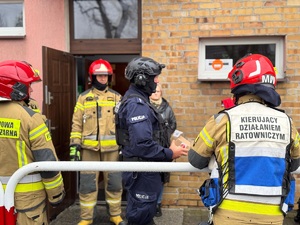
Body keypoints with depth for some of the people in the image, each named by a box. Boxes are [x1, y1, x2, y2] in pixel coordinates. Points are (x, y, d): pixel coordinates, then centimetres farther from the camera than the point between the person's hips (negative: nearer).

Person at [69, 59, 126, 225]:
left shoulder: (116, 97, 7)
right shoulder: (84, 97, 5)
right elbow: (77, 123, 3)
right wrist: (74, 144, -4)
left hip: (112, 148, 1)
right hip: (89, 148, 0)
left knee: (114, 182, 9)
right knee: (87, 183, 5)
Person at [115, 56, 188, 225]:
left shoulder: (137, 100, 12)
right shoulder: (137, 104, -22)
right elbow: (142, 145, -31)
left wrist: (168, 148, 5)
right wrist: (169, 154, -18)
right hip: (142, 172, -10)